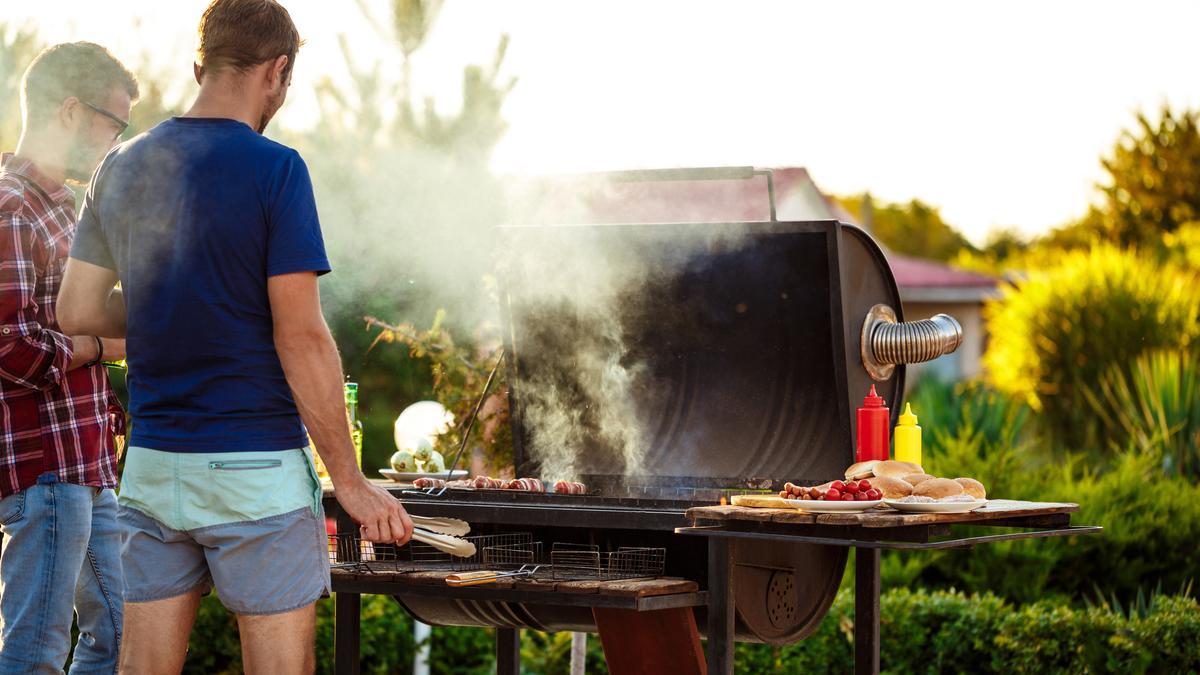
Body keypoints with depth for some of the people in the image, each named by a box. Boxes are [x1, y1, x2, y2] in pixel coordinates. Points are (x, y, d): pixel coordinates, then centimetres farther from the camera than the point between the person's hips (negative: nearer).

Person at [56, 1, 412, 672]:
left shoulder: (124, 167, 7)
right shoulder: (274, 169, -11)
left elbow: (78, 310, 10)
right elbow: (301, 338, -15)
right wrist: (351, 481, -10)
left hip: (151, 466, 6)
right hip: (253, 467, -6)